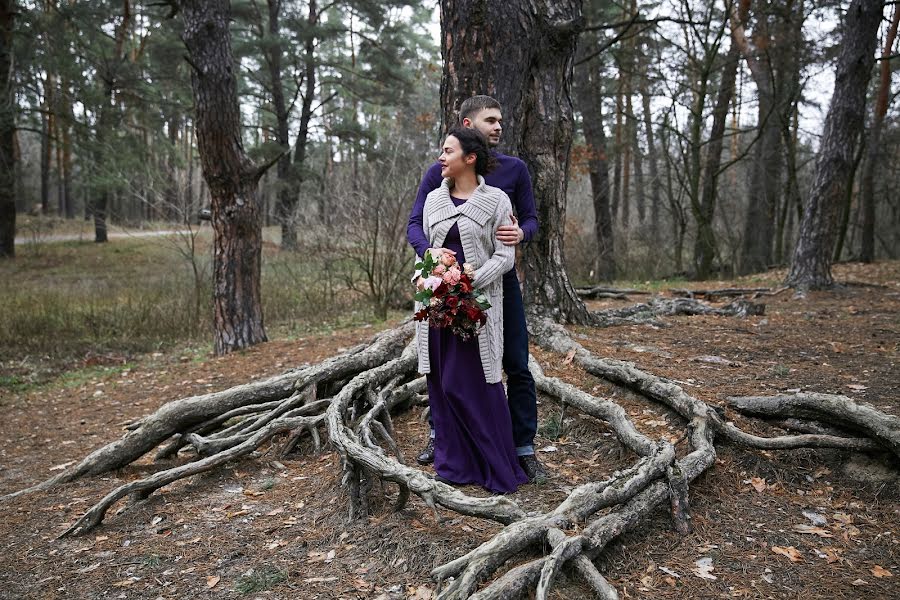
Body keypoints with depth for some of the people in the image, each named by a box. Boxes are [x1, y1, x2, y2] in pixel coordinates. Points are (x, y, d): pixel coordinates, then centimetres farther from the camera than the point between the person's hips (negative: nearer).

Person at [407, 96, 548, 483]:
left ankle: (524, 449, 12)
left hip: (501, 280, 0)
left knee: (517, 367, 0)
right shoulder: (439, 172, -3)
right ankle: (440, 432, 32)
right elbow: (414, 224, -6)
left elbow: (530, 219, 4)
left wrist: (521, 233, -21)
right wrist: (431, 253, -29)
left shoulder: (514, 169, 0)